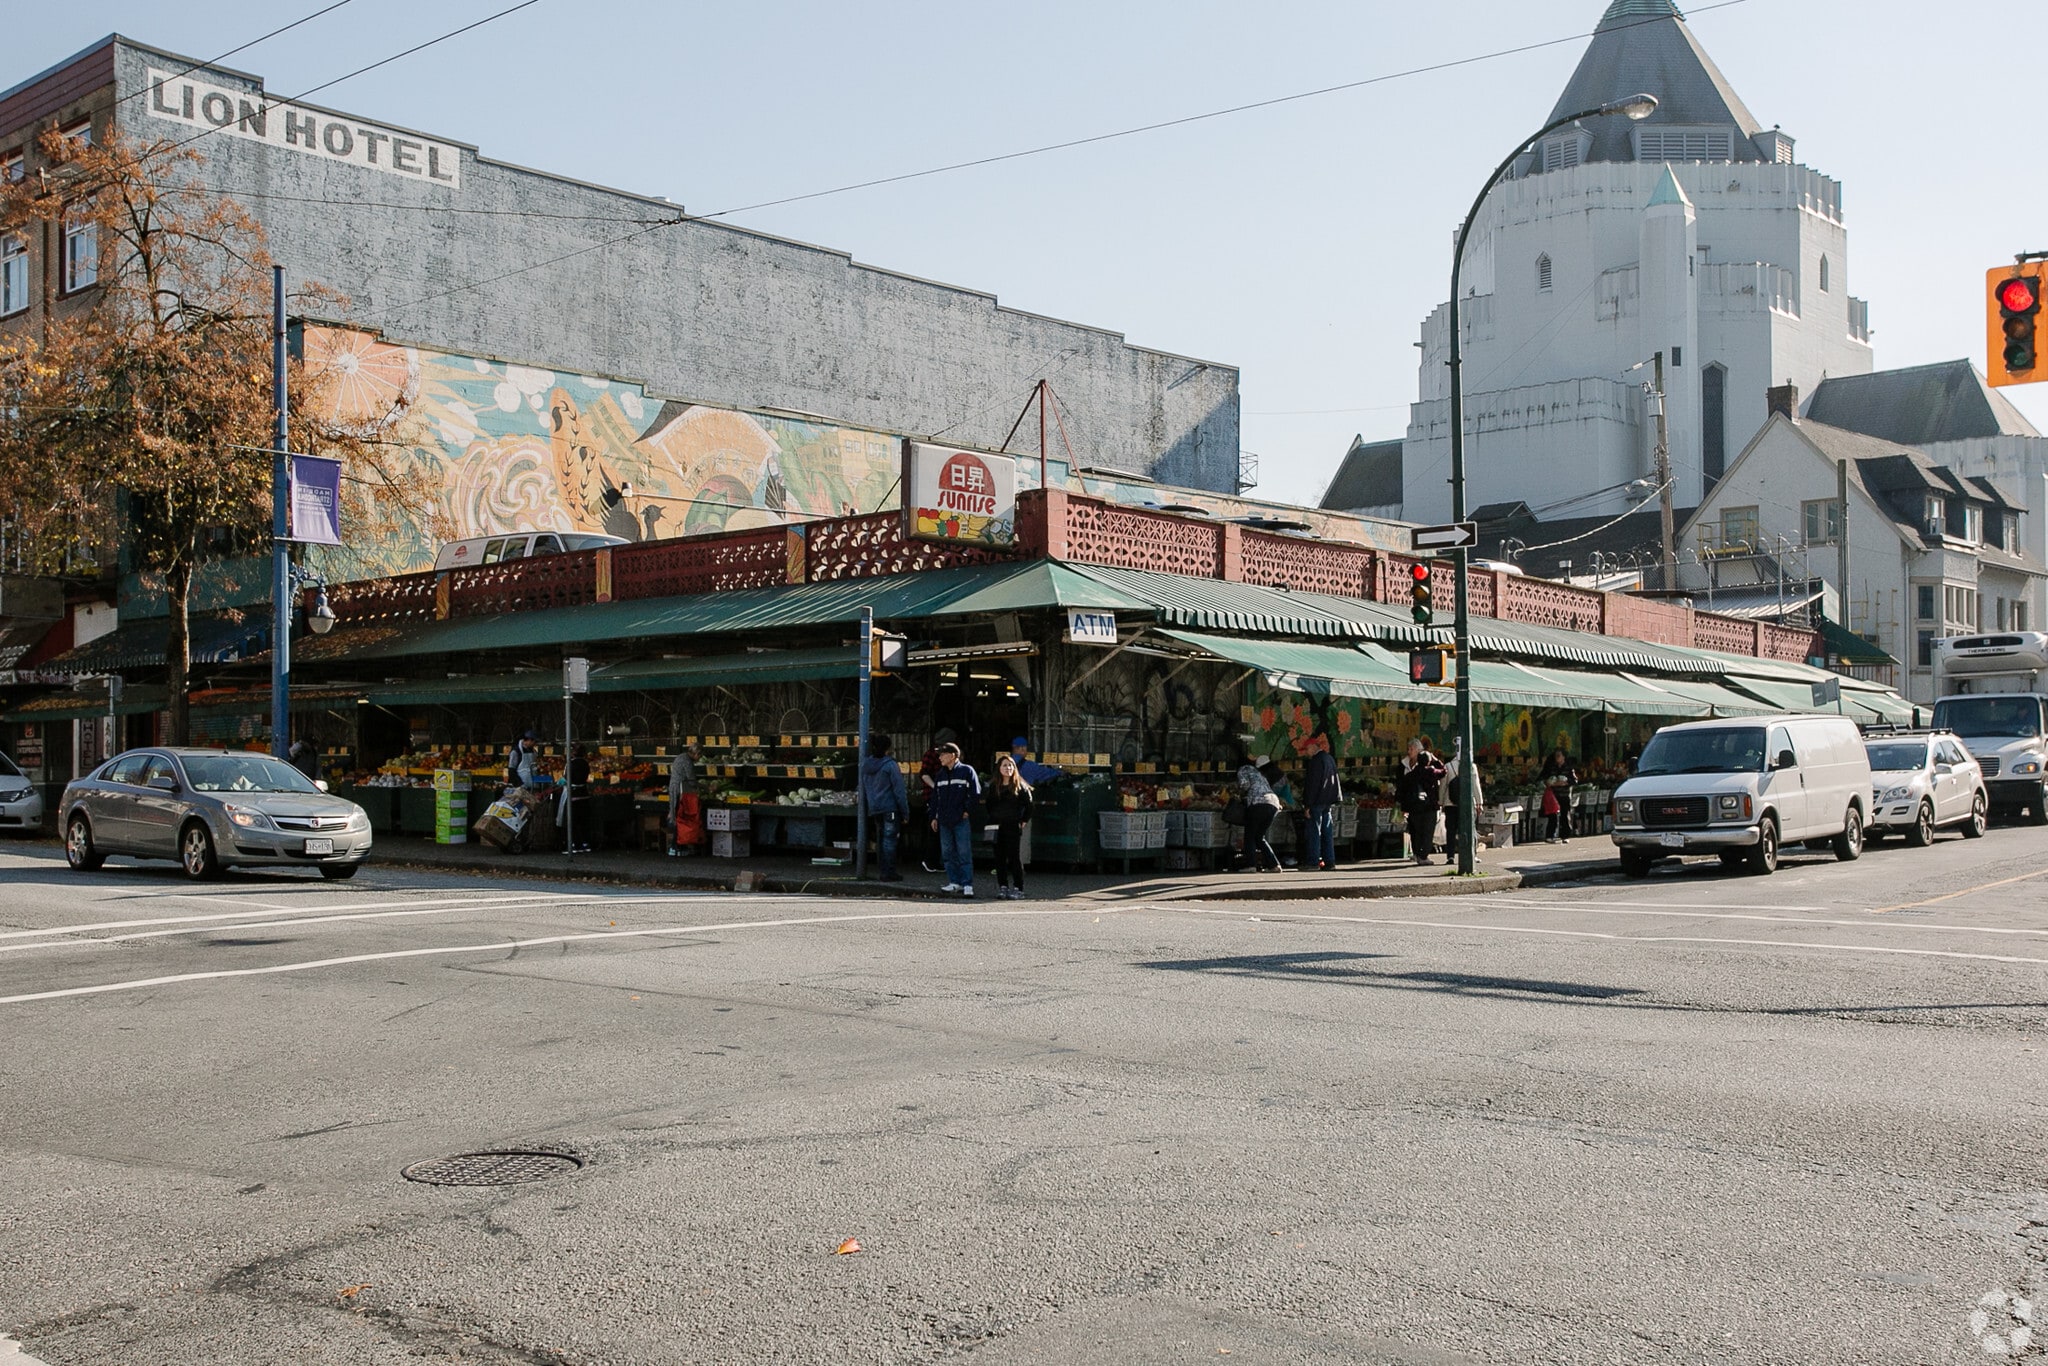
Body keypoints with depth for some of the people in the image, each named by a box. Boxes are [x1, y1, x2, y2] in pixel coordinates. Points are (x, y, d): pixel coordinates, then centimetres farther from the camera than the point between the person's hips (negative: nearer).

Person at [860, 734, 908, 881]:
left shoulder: (865, 765, 7)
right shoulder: (890, 765, -13)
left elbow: (863, 790, 14)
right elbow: (899, 790, -12)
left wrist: (867, 806, 21)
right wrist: (905, 812, -7)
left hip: (874, 809, 6)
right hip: (890, 807, -6)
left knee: (881, 840, 14)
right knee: (889, 839, -2)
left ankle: (884, 872, 17)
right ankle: (889, 873, -1)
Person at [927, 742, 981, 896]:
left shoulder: (967, 771, -3)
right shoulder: (941, 774, 15)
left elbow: (975, 793, -5)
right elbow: (935, 797, 18)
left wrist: (968, 811, -8)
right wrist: (933, 817, 12)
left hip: (962, 820, -6)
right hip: (944, 821, 6)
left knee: (964, 853, -7)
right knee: (948, 853, 7)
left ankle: (967, 885, -7)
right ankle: (955, 882, 14)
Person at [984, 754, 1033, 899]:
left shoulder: (1020, 787, 0)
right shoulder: (994, 788, 11)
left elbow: (1028, 806, 2)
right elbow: (989, 806, 20)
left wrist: (1024, 821, -2)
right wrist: (992, 820, 10)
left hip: (1014, 827, -4)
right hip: (998, 828, 4)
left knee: (1014, 858, -4)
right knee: (999, 858, 5)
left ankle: (1018, 888, 0)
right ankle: (1002, 886, 13)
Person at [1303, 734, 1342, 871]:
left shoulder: (1316, 761, -13)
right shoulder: (1330, 758, 15)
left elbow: (1313, 784, -17)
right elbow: (1336, 781, 20)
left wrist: (1309, 805, -16)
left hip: (1318, 802, -8)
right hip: (1329, 801, 8)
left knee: (1314, 831, -2)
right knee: (1328, 832, 8)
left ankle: (1313, 860, -2)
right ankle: (1330, 862, 6)